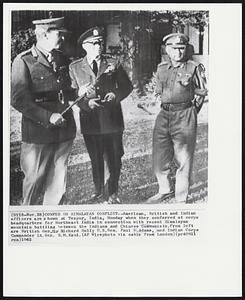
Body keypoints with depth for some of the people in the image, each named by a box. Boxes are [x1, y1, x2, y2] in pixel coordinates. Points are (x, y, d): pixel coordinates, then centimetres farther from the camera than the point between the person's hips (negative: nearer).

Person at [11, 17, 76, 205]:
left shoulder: (62, 59, 12)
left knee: (58, 179, 12)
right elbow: (19, 100, -14)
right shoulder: (23, 61, -8)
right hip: (38, 134, -6)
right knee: (35, 179, 4)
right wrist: (48, 117, -20)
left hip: (64, 130, 6)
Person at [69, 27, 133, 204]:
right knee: (96, 161, 14)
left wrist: (116, 95, -10)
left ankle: (112, 195, 17)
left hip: (112, 120, -1)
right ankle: (99, 193, 30)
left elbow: (127, 86, 10)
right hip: (90, 122, 1)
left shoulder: (113, 64, 5)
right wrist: (86, 103, -18)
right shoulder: (75, 67, 4)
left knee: (113, 160, 3)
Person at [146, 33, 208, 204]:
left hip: (184, 118, -5)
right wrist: (167, 106, 14)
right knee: (159, 158, 10)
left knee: (183, 160, 1)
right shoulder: (161, 69, 9)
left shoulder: (194, 68, -4)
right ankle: (165, 191, 31)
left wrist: (189, 111, 9)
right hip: (163, 116, 5)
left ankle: (181, 198, 14)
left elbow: (201, 93, 6)